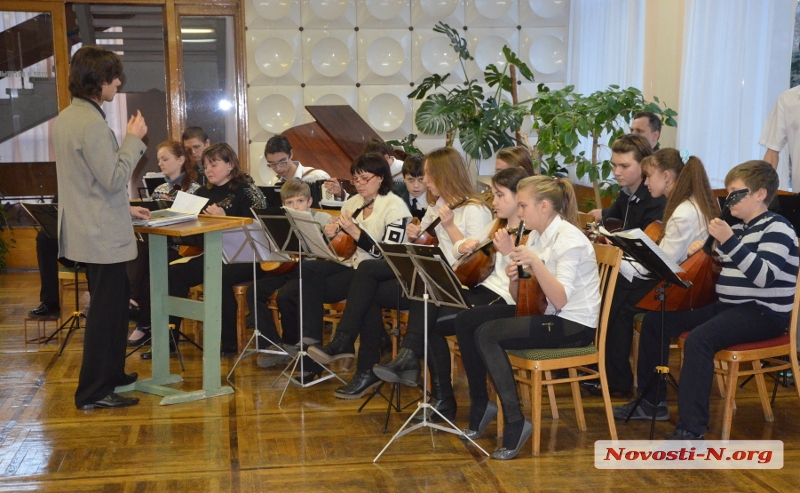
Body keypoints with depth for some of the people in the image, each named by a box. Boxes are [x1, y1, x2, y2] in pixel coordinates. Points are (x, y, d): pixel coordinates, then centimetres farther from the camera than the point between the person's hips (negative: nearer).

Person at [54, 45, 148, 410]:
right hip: (103, 236, -10)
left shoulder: (65, 119, 11)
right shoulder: (92, 124, -21)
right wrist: (133, 139, -13)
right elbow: (115, 179, -22)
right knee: (106, 309, -1)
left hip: (86, 231, 10)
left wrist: (124, 209, 20)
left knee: (112, 305, 21)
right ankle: (93, 392, 7)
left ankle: (111, 373, 33)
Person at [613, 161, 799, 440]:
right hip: (728, 306, 9)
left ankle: (692, 430, -33)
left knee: (699, 339, -35)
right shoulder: (738, 227, 13)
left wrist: (729, 242, -31)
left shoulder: (777, 229, -11)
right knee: (655, 321, 4)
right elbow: (725, 270, 21)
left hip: (764, 313, -9)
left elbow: (764, 276, -26)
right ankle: (652, 401, 14)